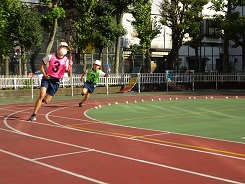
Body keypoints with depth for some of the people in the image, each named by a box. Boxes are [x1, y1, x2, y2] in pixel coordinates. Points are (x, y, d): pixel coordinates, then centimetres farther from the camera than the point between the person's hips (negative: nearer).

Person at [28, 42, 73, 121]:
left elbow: (69, 75, -8)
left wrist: (70, 66, -26)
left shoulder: (66, 61, -3)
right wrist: (44, 74, -6)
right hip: (47, 78, -1)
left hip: (55, 81, 1)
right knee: (41, 95, -21)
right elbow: (41, 65, 10)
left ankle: (44, 98, 38)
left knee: (46, 101, 0)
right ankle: (34, 114, -14)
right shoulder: (50, 56, -1)